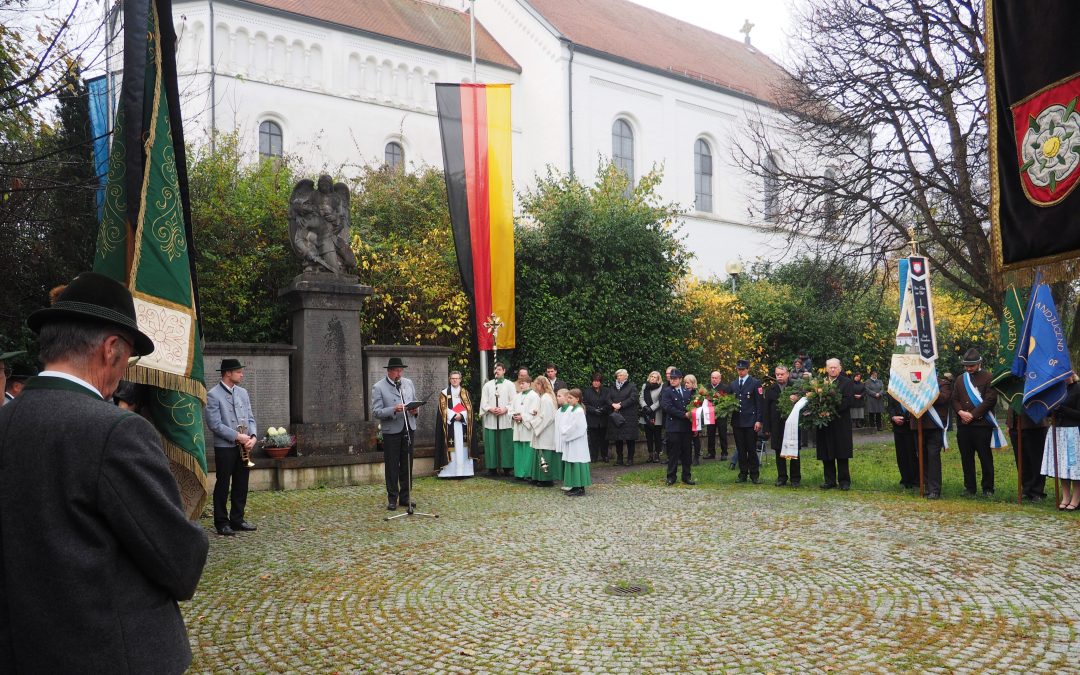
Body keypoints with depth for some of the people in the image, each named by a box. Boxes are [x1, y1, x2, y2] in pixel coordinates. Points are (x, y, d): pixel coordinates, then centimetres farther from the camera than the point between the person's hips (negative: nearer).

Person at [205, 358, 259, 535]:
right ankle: (222, 523, 14)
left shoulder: (243, 392, 11)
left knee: (241, 485, 10)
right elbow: (215, 424, -15)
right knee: (223, 486, 3)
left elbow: (250, 418, 13)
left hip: (244, 447, 6)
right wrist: (237, 436, -17)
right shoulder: (213, 395, -9)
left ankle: (237, 520, 21)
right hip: (225, 447, -6)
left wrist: (252, 437, -5)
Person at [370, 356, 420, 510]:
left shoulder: (408, 383, 12)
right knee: (392, 466, 2)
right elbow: (376, 412, -11)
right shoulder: (378, 387, -5)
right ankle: (392, 499, 12)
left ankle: (405, 497, 20)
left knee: (407, 465, 10)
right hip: (391, 430, -5)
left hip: (408, 429, 5)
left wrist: (415, 410, -3)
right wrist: (394, 410, -24)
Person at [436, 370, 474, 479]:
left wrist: (461, 415, -13)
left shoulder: (465, 393, 12)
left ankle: (463, 470, 1)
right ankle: (450, 471, -6)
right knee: (451, 447, -6)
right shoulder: (444, 393, 5)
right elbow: (443, 409, -2)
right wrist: (454, 416, -13)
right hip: (449, 424, -2)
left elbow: (468, 408, 4)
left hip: (463, 424, 2)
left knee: (462, 448, -1)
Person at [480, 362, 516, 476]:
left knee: (506, 444, -2)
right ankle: (492, 468, 7)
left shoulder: (509, 385, 6)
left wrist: (505, 409, -13)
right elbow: (483, 403, 8)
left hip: (505, 419, -2)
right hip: (491, 420, 2)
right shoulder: (487, 385, 11)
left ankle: (507, 468, 4)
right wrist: (490, 409, -10)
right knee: (491, 444, 1)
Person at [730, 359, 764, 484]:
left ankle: (754, 475, 7)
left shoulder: (755, 383, -1)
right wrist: (731, 421, 8)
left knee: (751, 449, -1)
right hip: (737, 422, 4)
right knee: (740, 449, 7)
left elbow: (760, 403, -4)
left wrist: (758, 421, -10)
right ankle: (743, 474, 14)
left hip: (750, 422, -4)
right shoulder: (733, 384, 13)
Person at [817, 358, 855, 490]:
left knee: (842, 454, 0)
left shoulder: (846, 382, 0)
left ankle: (844, 481, 7)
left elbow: (849, 400, -10)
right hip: (824, 423, 3)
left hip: (840, 423, -3)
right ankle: (830, 480, 14)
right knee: (826, 454, 6)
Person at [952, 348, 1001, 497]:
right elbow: (954, 399, 13)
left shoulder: (988, 377, -2)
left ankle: (988, 488, 9)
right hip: (963, 425, 5)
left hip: (982, 424, -5)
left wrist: (973, 414, -13)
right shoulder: (961, 379, 16)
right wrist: (960, 412, -7)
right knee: (966, 458, 8)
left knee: (985, 457, 1)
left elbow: (990, 400, -10)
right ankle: (969, 488, 16)